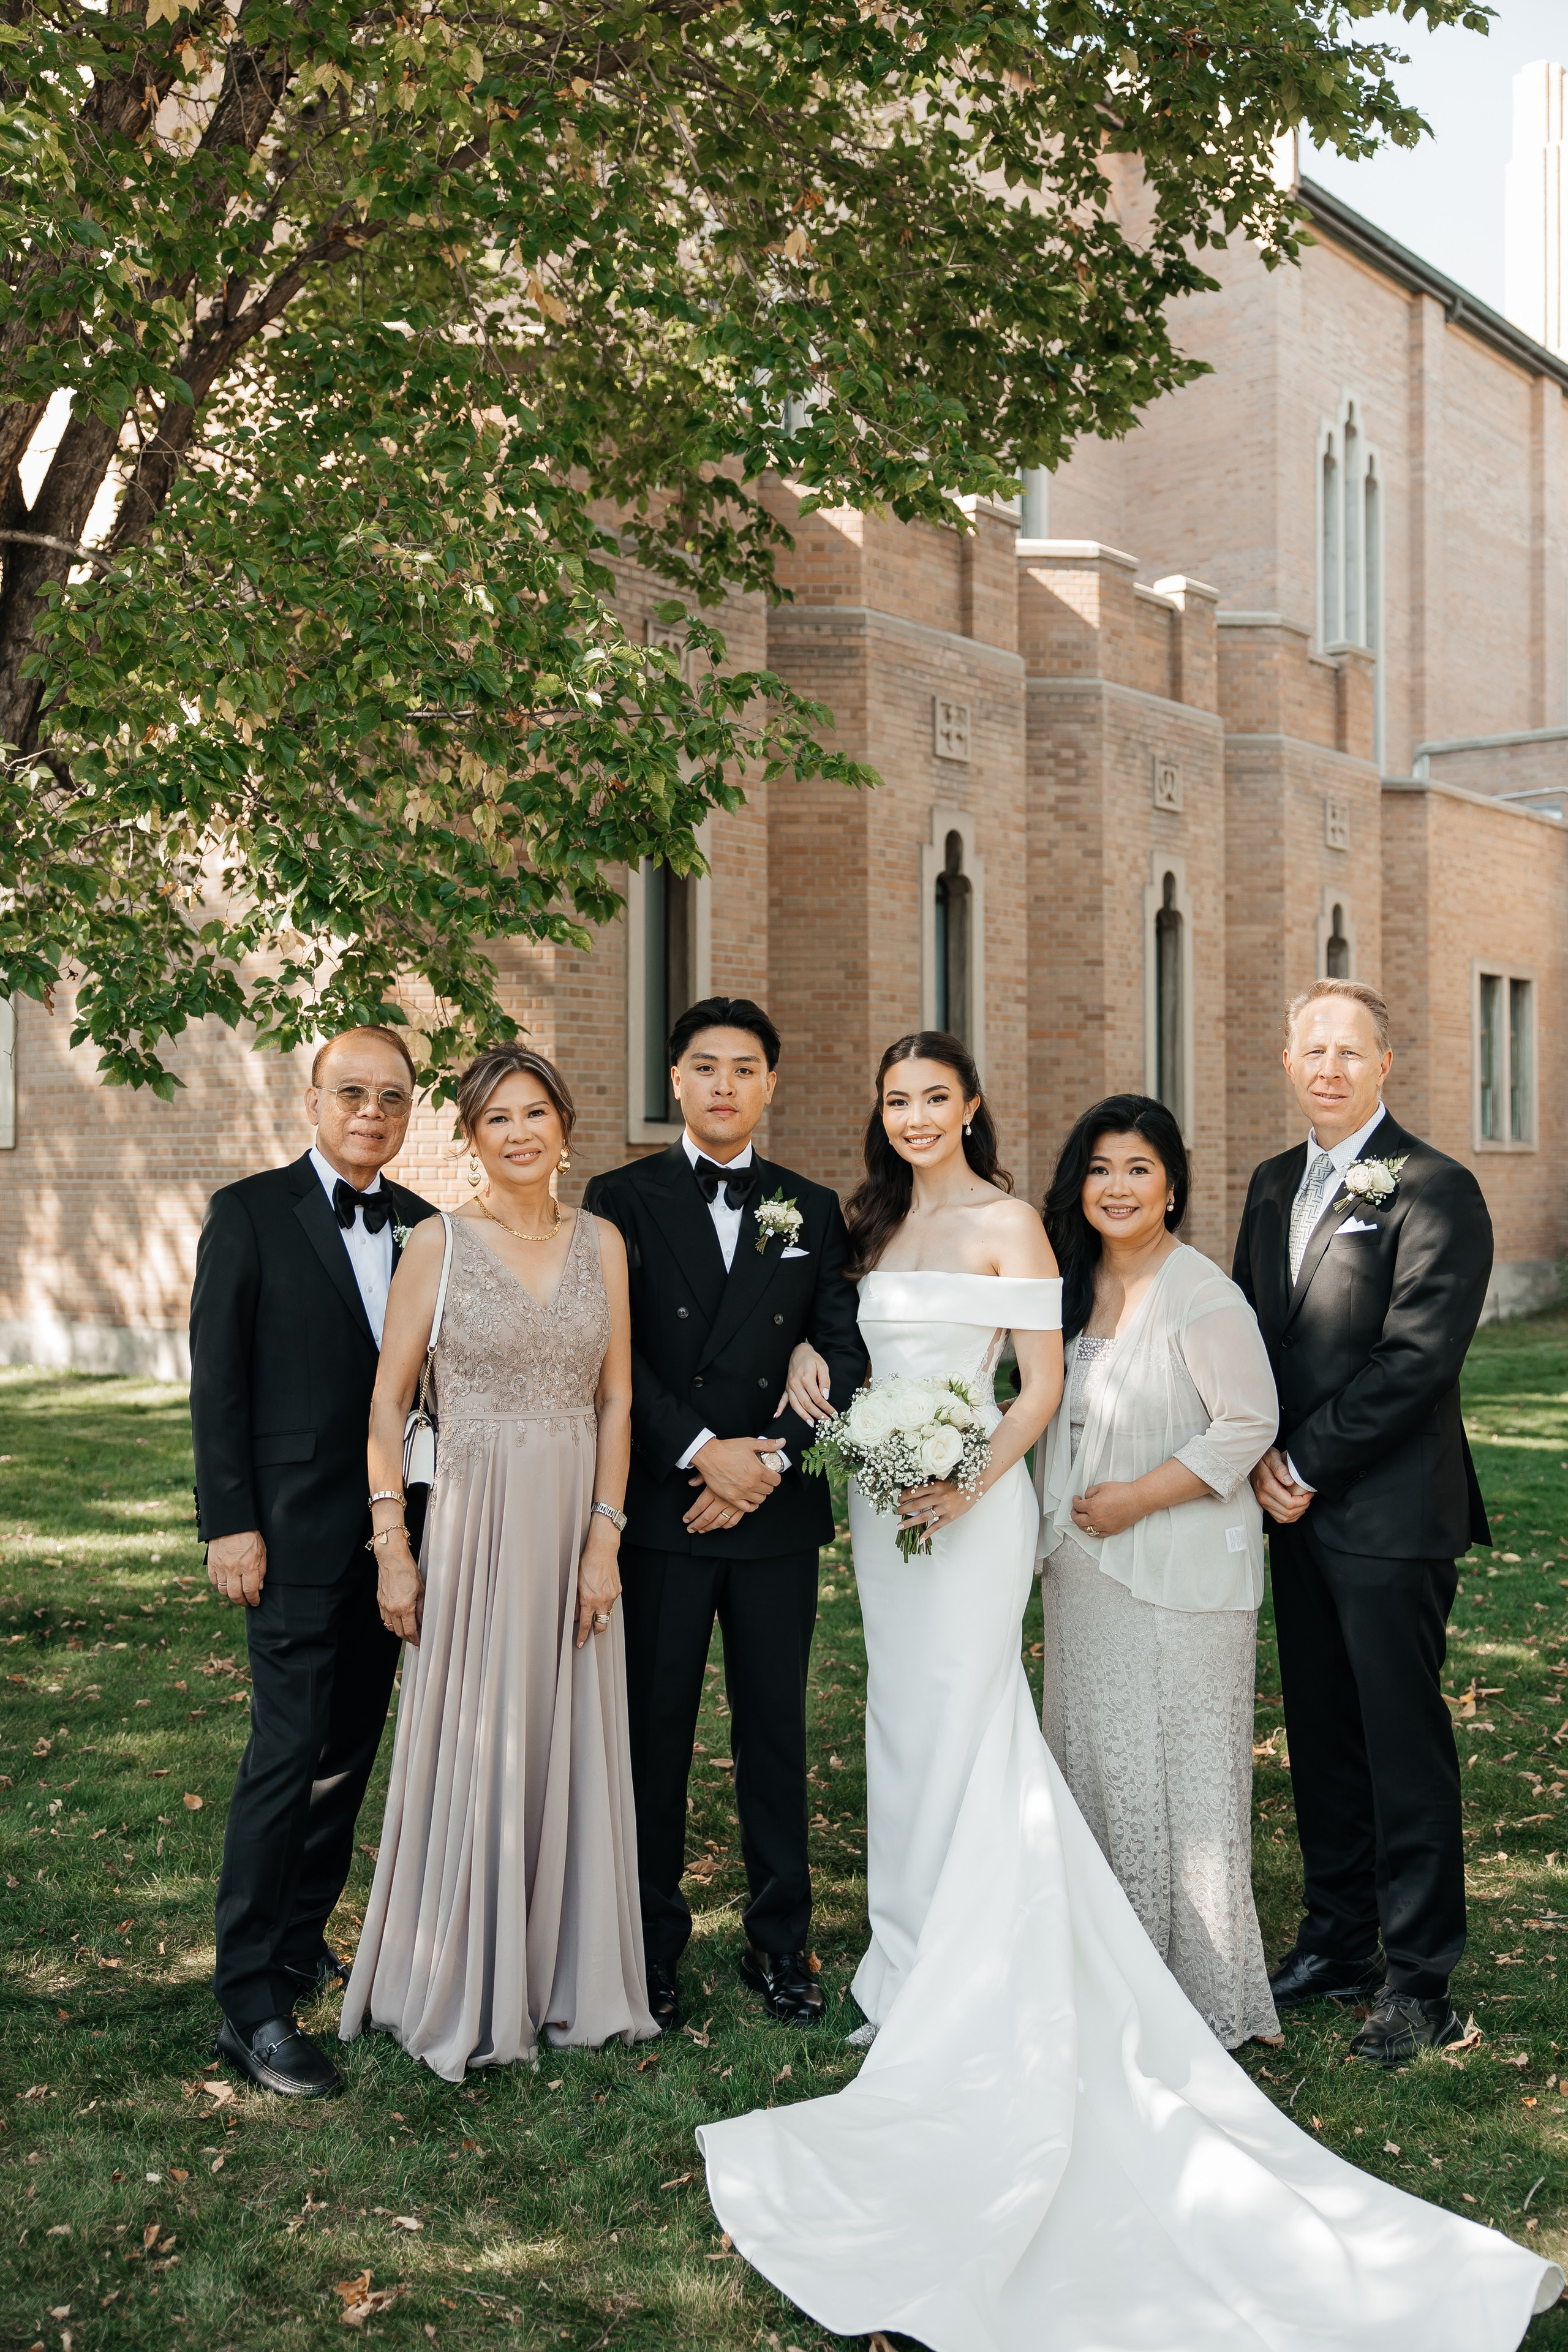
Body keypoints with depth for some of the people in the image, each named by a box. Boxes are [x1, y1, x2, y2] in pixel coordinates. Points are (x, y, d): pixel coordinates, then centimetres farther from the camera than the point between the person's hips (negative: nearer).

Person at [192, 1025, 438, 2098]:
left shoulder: (423, 1226, 10)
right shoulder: (250, 1212, -3)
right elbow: (217, 1378, -6)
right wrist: (228, 1523, -11)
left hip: (395, 1527, 5)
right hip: (297, 1531, -5)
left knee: (350, 1752, 13)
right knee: (290, 1755, -8)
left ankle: (302, 1943, 28)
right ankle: (251, 2003, -3)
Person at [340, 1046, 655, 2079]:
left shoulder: (601, 1242, 5)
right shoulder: (440, 1244, -3)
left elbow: (617, 1397, 5)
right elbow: (388, 1401, -2)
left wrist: (606, 1536, -2)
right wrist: (392, 1547, -7)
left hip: (577, 1529, 3)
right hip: (474, 1523, -3)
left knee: (572, 1751, 9)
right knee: (470, 1752, 3)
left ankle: (568, 1982, 23)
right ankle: (461, 1997, 17)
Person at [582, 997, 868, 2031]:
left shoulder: (812, 1210, 10)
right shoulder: (623, 1199, 3)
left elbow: (845, 1355, 3)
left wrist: (773, 1457, -9)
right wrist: (703, 1450, -14)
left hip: (778, 1513, 2)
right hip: (660, 1508, -2)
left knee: (776, 1729, 8)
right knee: (654, 1731, 5)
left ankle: (781, 1941, 19)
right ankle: (652, 1945, 17)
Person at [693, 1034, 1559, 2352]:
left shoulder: (1006, 1227, -7)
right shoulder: (877, 1223, 14)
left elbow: (1043, 1382, -10)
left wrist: (968, 1481, -21)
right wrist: (818, 1375, -3)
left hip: (967, 1507, -7)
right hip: (883, 1502, 8)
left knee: (961, 1736, -5)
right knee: (908, 1727, 12)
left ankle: (967, 1994, 4)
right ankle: (922, 1962, 23)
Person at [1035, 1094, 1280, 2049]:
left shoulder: (1203, 1297, -13)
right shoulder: (1071, 1285, 8)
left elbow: (1249, 1424, -14)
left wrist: (1136, 1498, -16)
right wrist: (1061, 1519, 9)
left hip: (1181, 1567, -7)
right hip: (1083, 1566, 7)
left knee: (1182, 1767, -1)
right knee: (1095, 1758, 12)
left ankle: (1203, 1990, 12)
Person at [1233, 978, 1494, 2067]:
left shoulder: (1437, 1190, -10)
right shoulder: (1274, 1186, 13)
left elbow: (1416, 1359, -16)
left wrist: (1306, 1463, -12)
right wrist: (1263, 1457, 1)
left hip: (1391, 1515, -7)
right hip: (1299, 1507, 7)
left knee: (1404, 1743, 0)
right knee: (1321, 1734, 14)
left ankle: (1419, 1980, 9)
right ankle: (1337, 1941, 26)